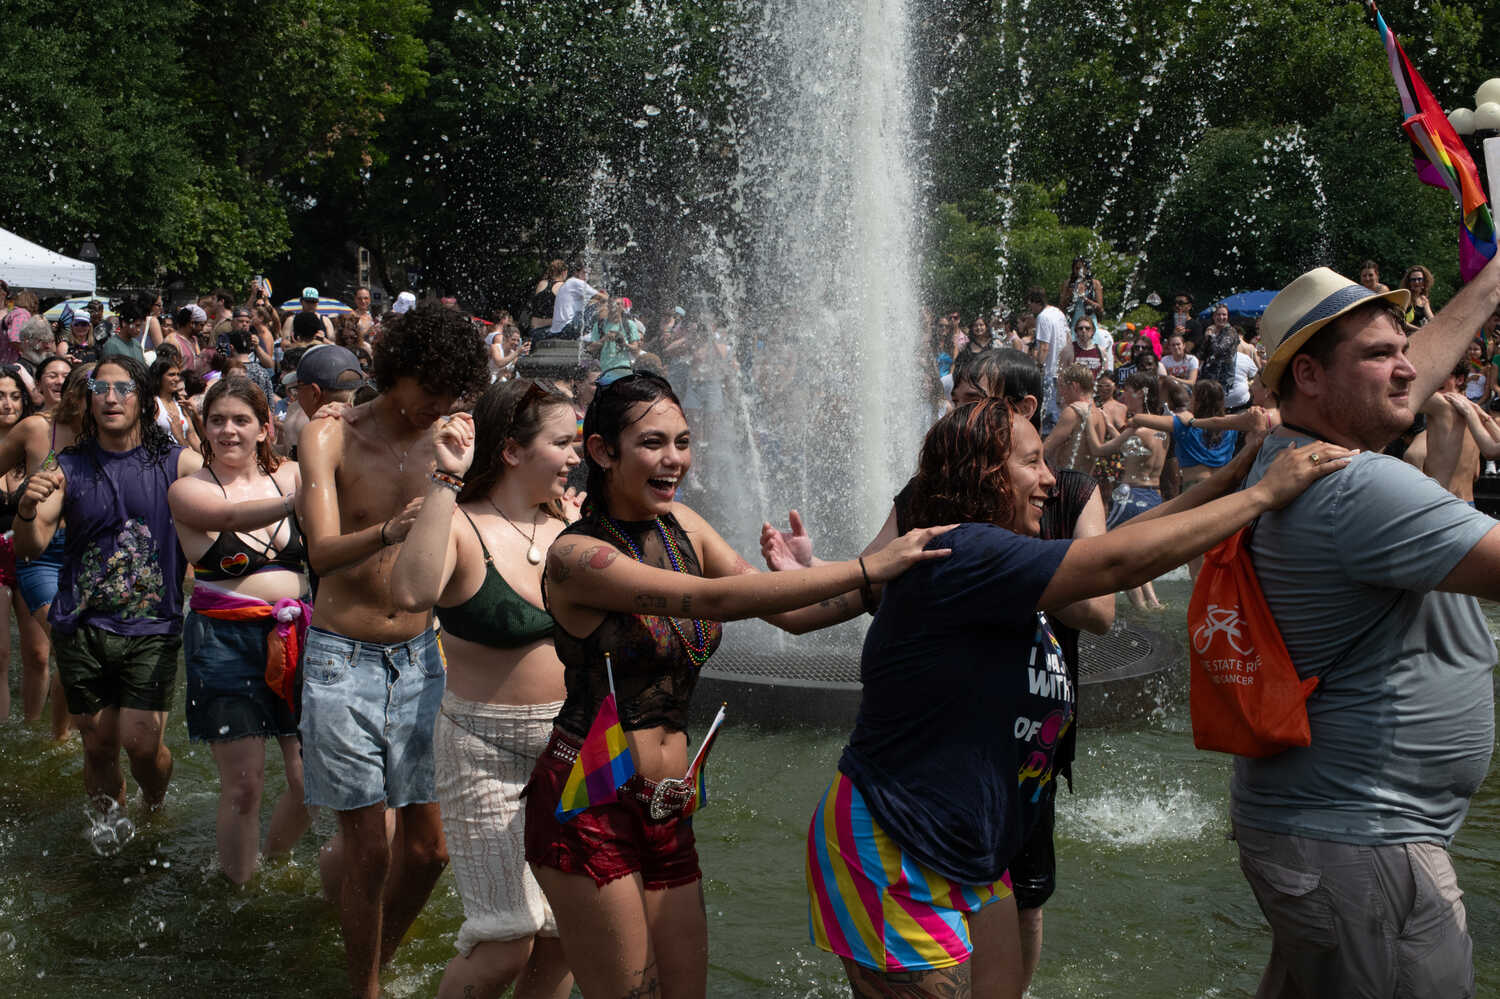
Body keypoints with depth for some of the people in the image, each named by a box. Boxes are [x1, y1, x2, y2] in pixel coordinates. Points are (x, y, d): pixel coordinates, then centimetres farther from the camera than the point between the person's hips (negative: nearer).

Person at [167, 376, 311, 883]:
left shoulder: (289, 476, 9)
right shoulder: (187, 490, -2)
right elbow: (232, 516, -22)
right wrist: (298, 500, -38)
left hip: (297, 636, 3)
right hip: (225, 642, -3)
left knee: (311, 780, 4)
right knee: (243, 786, -2)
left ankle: (273, 858, 30)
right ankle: (236, 885, 18)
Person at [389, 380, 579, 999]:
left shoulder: (566, 523, 6)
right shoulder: (460, 526, -14)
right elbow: (411, 593, -35)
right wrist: (447, 482, -33)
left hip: (568, 745, 6)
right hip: (487, 752, -6)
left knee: (566, 933, 11)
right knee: (506, 942, -5)